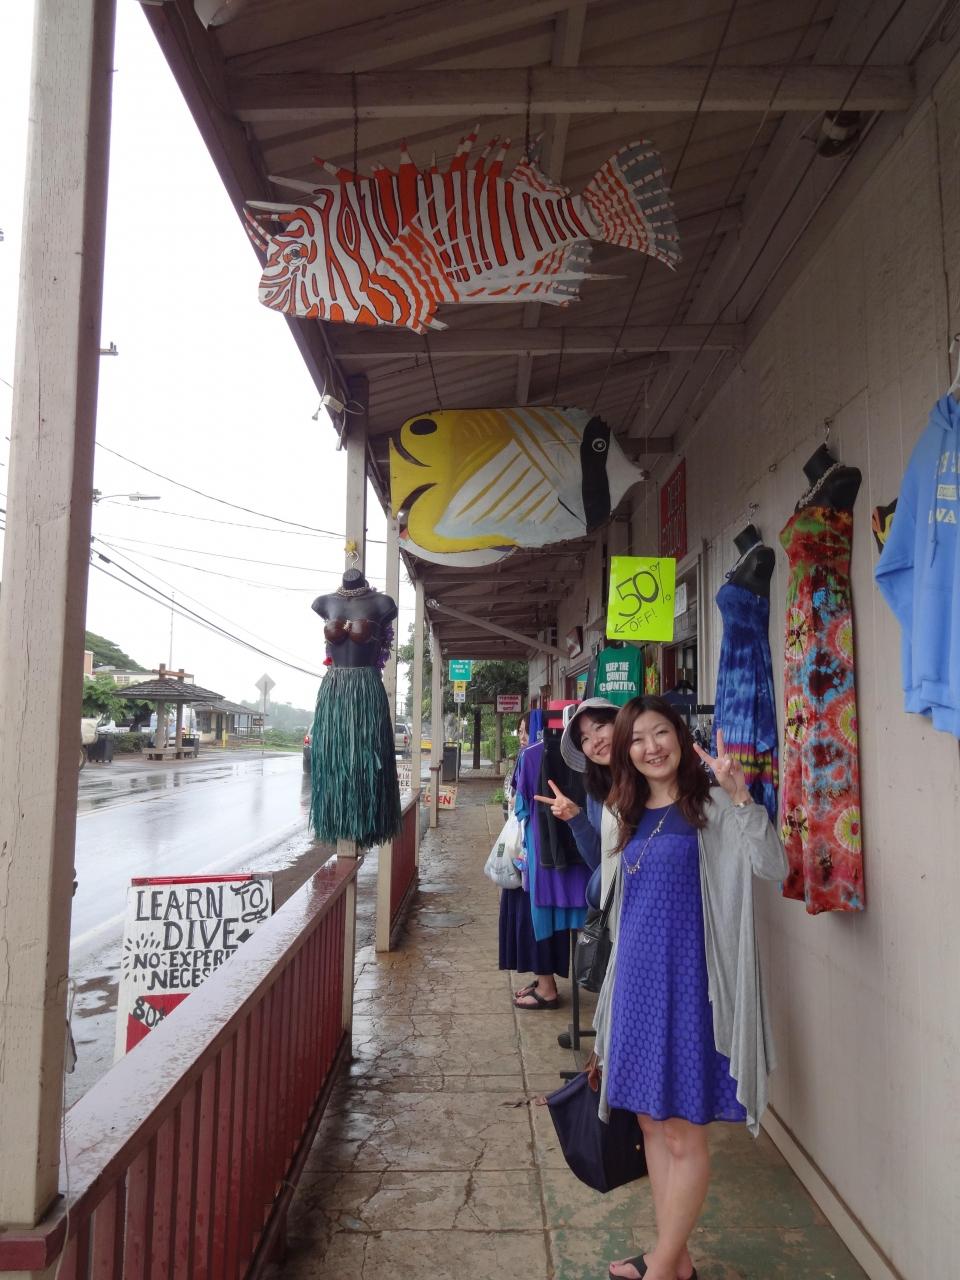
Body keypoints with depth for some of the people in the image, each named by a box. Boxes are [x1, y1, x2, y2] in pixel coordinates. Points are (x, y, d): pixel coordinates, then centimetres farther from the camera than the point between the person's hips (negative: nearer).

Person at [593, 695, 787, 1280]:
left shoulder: (710, 806, -8)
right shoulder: (631, 816, 11)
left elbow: (773, 866, -22)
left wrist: (741, 796, -34)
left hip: (689, 978, -7)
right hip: (638, 977, 7)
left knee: (684, 1133, 4)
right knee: (652, 1122, 16)